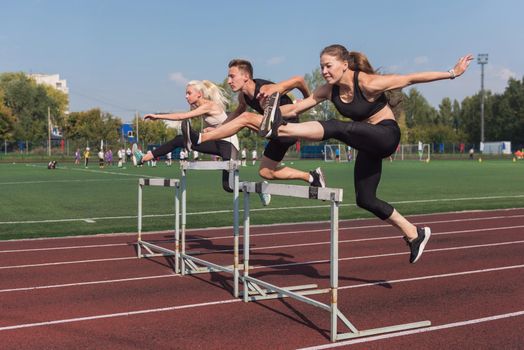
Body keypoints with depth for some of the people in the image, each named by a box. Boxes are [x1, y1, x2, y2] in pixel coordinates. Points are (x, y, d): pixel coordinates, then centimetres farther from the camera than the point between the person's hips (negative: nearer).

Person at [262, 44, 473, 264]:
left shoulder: (368, 84, -20)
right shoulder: (329, 91, -3)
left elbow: (411, 78, -15)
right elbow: (295, 108, -5)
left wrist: (452, 73, -12)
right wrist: (271, 112, -21)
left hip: (387, 135, -7)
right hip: (369, 143, 8)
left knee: (336, 128, -31)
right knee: (365, 200, 6)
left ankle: (279, 130, -47)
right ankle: (414, 234, 19)